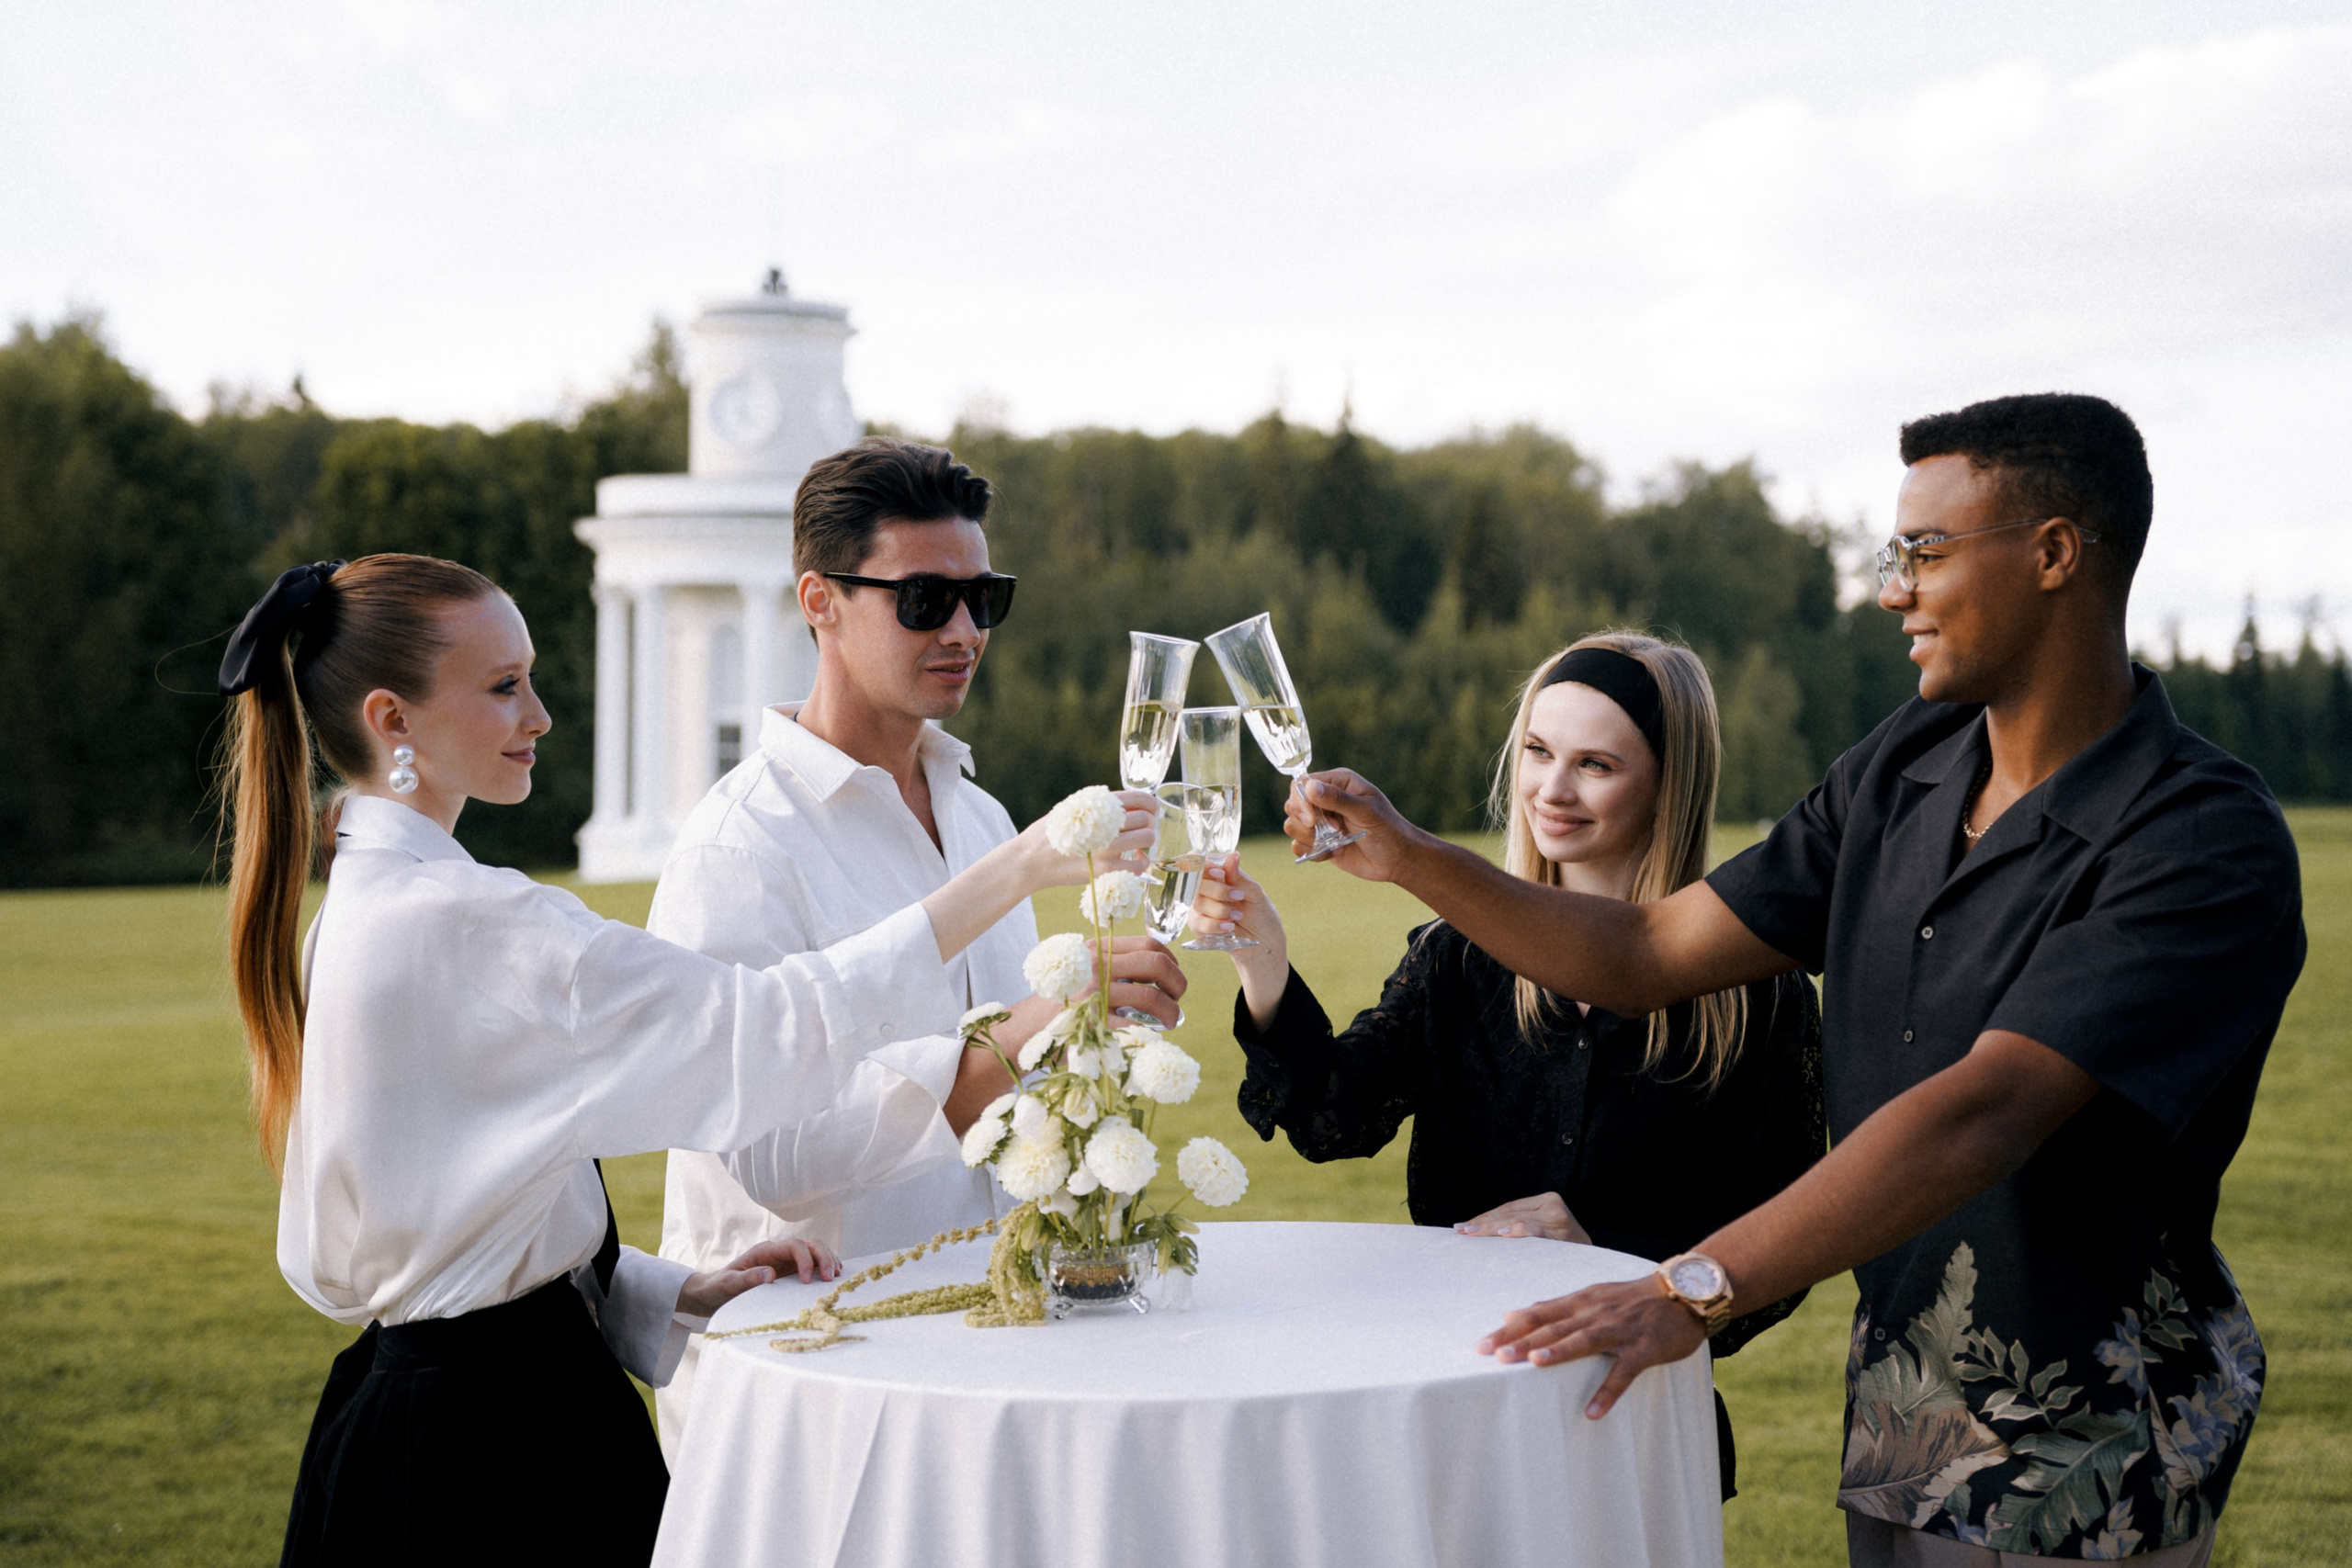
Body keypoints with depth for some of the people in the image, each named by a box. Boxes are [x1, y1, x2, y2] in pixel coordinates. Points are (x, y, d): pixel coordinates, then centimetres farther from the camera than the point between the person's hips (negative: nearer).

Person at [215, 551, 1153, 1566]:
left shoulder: (362, 908, 10)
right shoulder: (459, 926, -22)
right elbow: (771, 1029, -26)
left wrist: (676, 1293, 2)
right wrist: (1022, 869, -25)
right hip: (499, 1448, -10)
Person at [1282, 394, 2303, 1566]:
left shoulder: (2212, 845, -22)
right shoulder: (1901, 771, 4)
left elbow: (1979, 1117, -32)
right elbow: (1649, 955, 8)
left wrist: (1694, 1290, -38)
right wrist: (1411, 859, -2)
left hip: (2081, 1464, -7)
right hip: (1894, 1406, 7)